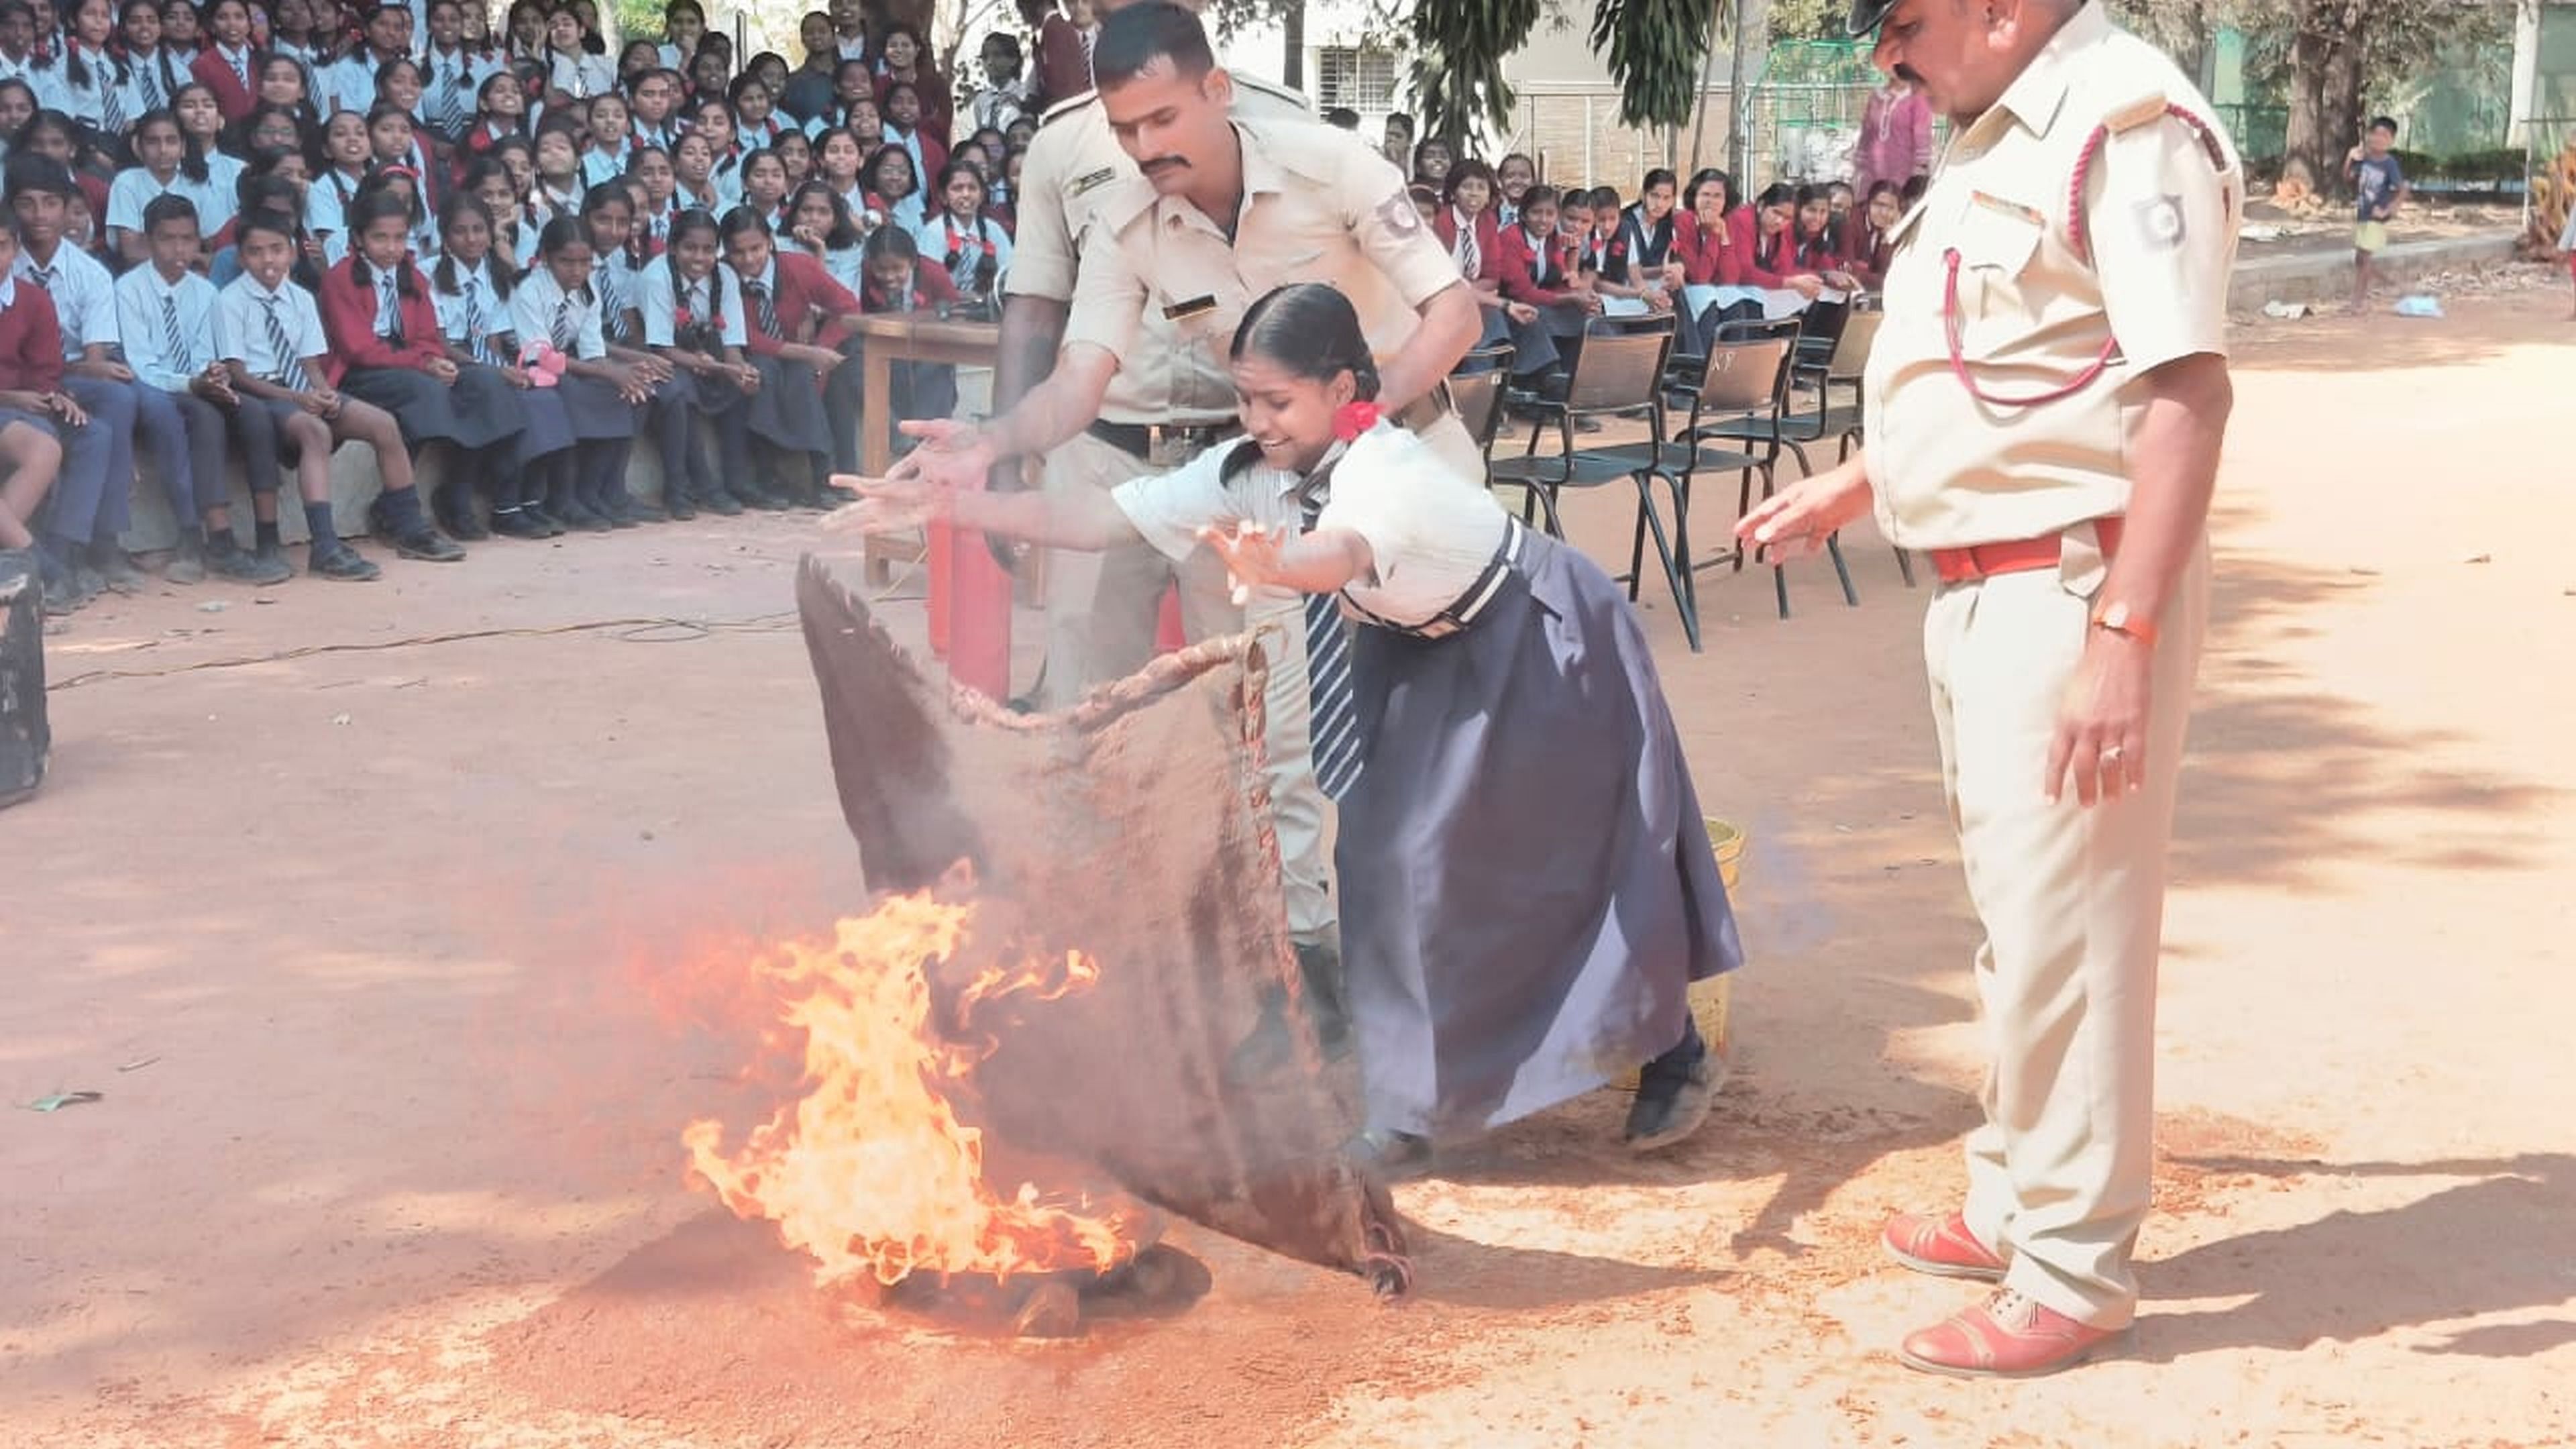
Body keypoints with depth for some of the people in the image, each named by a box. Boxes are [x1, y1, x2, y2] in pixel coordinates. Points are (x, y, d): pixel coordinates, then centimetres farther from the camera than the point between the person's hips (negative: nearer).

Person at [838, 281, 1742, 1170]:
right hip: (1425, 653, 7)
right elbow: (1101, 520, -21)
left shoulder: (1387, 470, -36)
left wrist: (1267, 567, -82)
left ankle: (1676, 1058, 19)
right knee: (1394, 855, -1)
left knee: (1582, 863, -3)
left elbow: (1337, 555, -60)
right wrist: (949, 508, -28)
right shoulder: (1249, 475, -16)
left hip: (1547, 649, -7)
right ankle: (1415, 1102, 8)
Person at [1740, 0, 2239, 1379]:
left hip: (2073, 589, -10)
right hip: (1980, 587, 10)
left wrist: (2124, 638, -28)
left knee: (2066, 932, -2)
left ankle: (2073, 1274, 10)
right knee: (2014, 923, 19)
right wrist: (1848, 486, 27)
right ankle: (2012, 1205, 34)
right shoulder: (1999, 133, 12)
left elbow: (2186, 392, -24)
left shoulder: (2127, 121, -17)